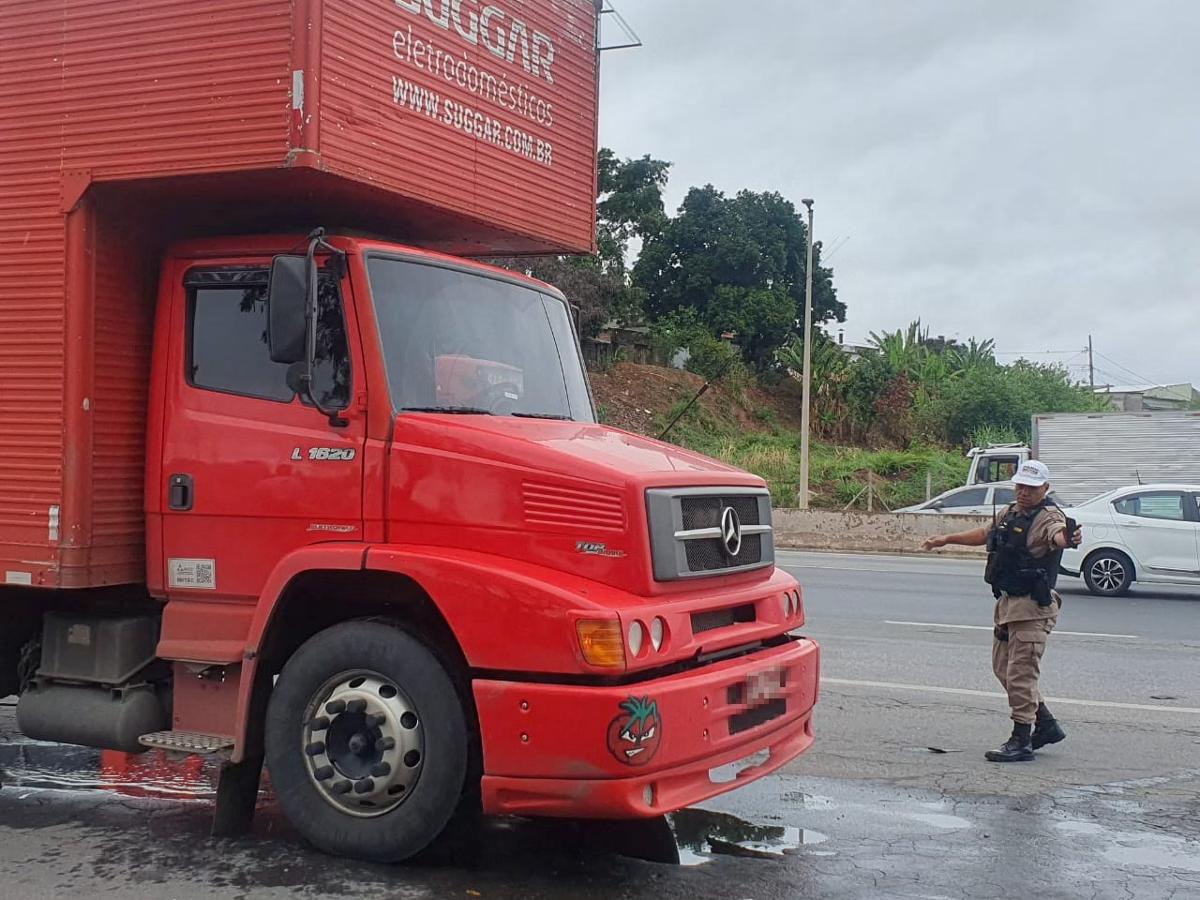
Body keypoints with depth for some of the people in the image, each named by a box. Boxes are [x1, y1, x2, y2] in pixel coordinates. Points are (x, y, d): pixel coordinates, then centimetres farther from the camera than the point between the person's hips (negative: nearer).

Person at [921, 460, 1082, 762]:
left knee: (1020, 674, -8)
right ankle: (1046, 725, 27)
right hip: (1007, 603, 10)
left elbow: (1057, 534, -39)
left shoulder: (1048, 517, -16)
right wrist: (947, 539, 37)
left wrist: (1068, 539, -63)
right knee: (1003, 667, 17)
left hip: (1032, 608, -10)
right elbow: (986, 534, 31)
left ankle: (1021, 741, 2)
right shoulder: (1011, 512, 13)